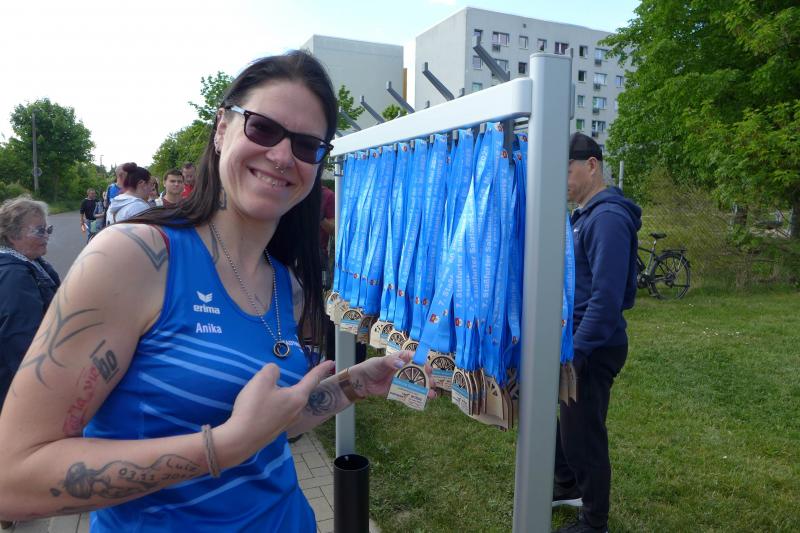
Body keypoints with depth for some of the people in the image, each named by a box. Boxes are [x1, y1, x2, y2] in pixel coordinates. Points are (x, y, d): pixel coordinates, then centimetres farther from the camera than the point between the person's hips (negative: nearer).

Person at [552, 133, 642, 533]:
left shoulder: (608, 217, -19)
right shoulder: (584, 214, 12)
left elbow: (606, 296, -25)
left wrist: (576, 351, -24)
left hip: (592, 348, -9)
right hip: (573, 338, 9)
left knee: (583, 435, 5)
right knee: (563, 421, 22)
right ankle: (567, 487, 44)